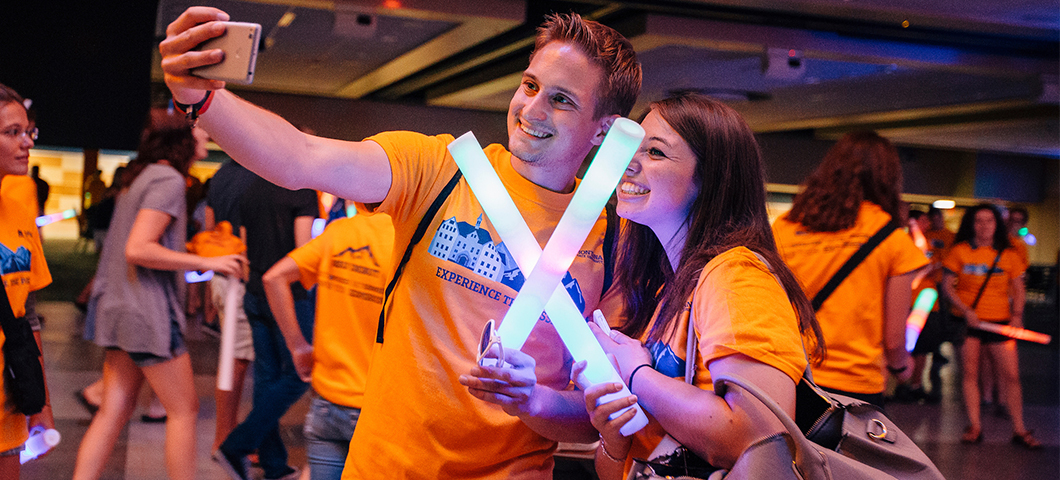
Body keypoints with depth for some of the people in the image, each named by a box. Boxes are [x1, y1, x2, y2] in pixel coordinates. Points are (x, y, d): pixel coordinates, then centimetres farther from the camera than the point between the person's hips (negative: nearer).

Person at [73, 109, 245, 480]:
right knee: (184, 409, 2)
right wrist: (206, 263, -20)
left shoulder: (144, 177, 16)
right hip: (148, 310, -9)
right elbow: (137, 250, -23)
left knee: (115, 411, 9)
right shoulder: (169, 179, -14)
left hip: (123, 309, 9)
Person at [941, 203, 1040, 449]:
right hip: (967, 320, -1)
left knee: (1011, 375, -3)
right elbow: (947, 286, 1)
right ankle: (974, 427, 10)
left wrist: (1017, 314, -4)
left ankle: (1019, 429, 7)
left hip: (1000, 321, 1)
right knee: (969, 372, 0)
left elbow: (1018, 289, 12)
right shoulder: (959, 251, 2)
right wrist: (965, 310, -12)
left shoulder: (1009, 254, 6)